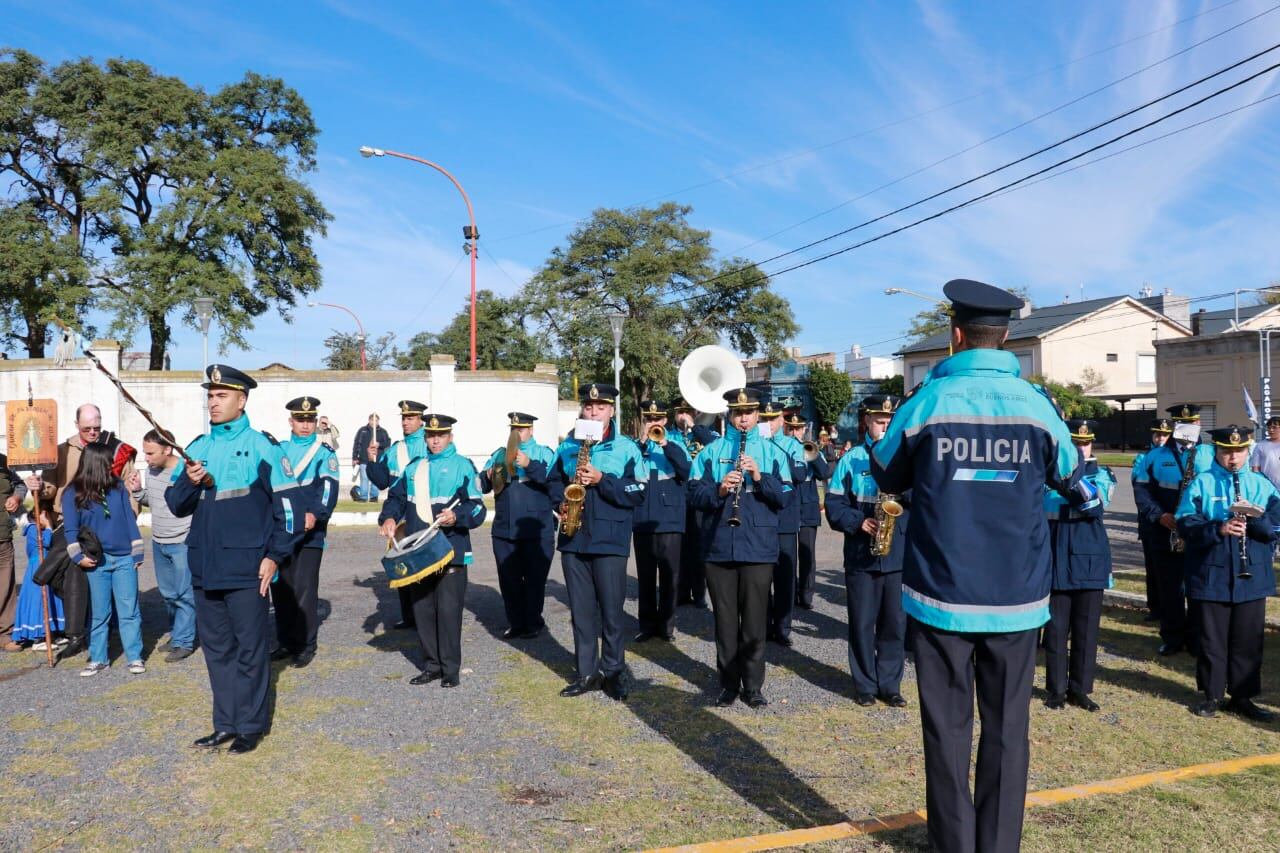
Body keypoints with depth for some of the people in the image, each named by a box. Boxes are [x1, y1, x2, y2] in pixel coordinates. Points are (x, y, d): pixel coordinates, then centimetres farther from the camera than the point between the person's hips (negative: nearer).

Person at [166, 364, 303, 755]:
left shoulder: (262, 446, -5)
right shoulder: (197, 448, 11)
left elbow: (288, 505, -6)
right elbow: (176, 505, 13)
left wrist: (274, 556, -10)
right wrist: (188, 482, -9)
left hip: (246, 570, -6)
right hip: (205, 568, 6)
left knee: (249, 649, 3)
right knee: (216, 649, 14)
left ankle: (251, 726, 15)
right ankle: (226, 723, 25)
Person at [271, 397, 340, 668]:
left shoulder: (325, 453, 2)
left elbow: (329, 488, -11)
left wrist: (315, 515, -27)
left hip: (309, 533, -4)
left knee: (304, 589, -4)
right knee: (280, 588, 9)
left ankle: (306, 646, 7)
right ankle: (286, 642, 22)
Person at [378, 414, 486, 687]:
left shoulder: (463, 466, -1)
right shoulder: (413, 467, 16)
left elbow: (477, 508, -7)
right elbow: (396, 496, 18)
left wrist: (456, 517, -25)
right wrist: (389, 517, -2)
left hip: (451, 551, -5)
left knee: (448, 610, -5)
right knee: (421, 609, 9)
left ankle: (451, 668, 7)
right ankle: (431, 665, 21)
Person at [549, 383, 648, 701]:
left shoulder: (627, 448, -3)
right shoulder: (567, 446, 9)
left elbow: (638, 494, -8)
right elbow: (554, 481, 19)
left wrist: (602, 480, -18)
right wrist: (561, 503, -2)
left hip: (610, 541, -4)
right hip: (573, 540, 4)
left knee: (611, 610, 3)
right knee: (581, 610, 10)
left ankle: (613, 671, 17)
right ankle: (587, 672, 20)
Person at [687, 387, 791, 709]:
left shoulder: (773, 452, 5)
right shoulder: (711, 451, 5)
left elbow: (784, 498, -1)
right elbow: (695, 494, -1)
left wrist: (760, 477, -17)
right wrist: (719, 490, -20)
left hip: (759, 547, 0)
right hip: (719, 546, 1)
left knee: (755, 620, 5)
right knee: (725, 619, 8)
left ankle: (753, 685, 18)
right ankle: (728, 683, 20)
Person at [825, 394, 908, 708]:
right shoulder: (851, 459, 1)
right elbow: (834, 505, -1)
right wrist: (859, 522, -16)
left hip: (899, 553, 2)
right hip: (861, 554, -1)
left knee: (895, 623, 7)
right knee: (862, 623, 6)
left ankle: (890, 684, 20)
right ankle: (865, 685, 18)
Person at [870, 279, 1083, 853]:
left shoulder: (926, 401, -7)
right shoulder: (1036, 404, -4)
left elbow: (885, 477, 8)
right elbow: (1071, 477, 14)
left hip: (941, 595, -1)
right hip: (1017, 597, 1)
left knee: (948, 726, 10)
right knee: (1007, 726, 13)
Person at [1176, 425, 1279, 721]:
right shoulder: (1202, 484, -1)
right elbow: (1186, 524, -9)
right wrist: (1218, 529, -24)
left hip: (1252, 577, 2)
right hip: (1212, 577, -2)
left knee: (1248, 640, 9)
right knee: (1212, 639, 6)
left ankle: (1242, 697, 21)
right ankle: (1212, 695, 19)